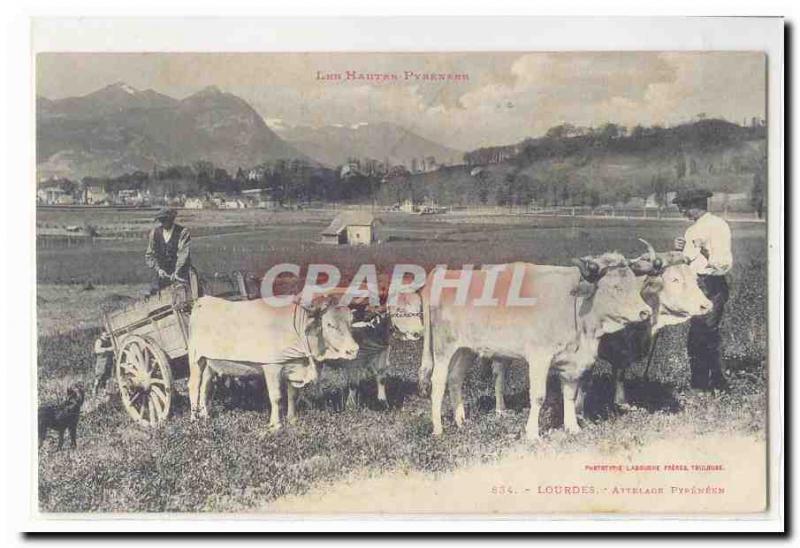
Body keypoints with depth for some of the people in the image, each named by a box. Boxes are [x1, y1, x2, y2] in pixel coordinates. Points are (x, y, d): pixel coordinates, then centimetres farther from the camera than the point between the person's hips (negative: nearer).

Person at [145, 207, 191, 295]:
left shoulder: (182, 232, -7)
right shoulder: (155, 233, 5)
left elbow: (183, 253, -16)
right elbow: (149, 255, 6)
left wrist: (176, 272, -27)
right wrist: (158, 269, -12)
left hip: (179, 273, -4)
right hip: (161, 272, 4)